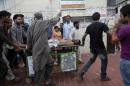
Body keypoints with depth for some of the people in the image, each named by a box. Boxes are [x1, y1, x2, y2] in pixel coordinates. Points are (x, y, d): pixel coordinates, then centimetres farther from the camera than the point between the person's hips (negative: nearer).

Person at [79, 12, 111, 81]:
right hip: (100, 47, -5)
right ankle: (103, 77, 22)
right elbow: (109, 34, -16)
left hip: (92, 47, 5)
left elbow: (84, 36, 4)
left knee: (91, 60, 20)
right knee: (104, 60, 12)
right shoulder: (102, 25, -9)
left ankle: (82, 72, 11)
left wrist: (83, 43, 21)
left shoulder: (89, 26, 4)